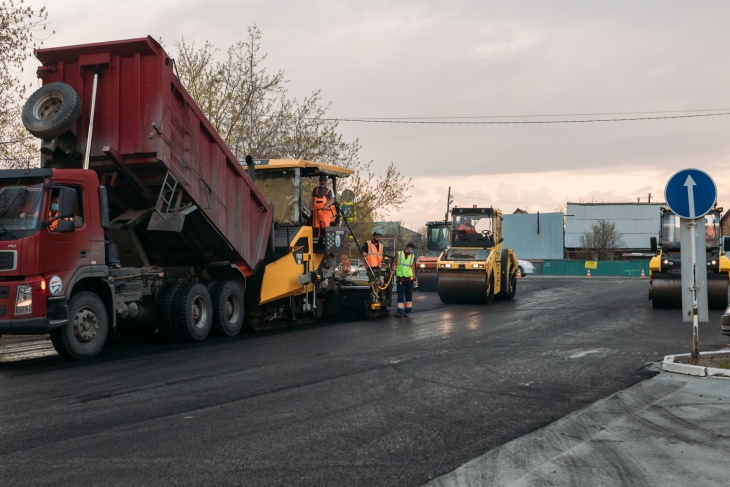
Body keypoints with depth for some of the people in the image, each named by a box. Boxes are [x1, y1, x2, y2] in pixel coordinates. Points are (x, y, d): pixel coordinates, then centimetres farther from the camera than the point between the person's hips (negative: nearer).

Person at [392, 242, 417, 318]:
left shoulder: (413, 257, 10)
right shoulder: (399, 254, 5)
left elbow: (413, 268, 11)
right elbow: (394, 263, 5)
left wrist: (414, 279, 8)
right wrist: (394, 268, -15)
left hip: (409, 278, 2)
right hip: (400, 279, -2)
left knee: (408, 295, 8)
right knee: (400, 295, -5)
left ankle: (407, 311, 16)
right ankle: (400, 312, -11)